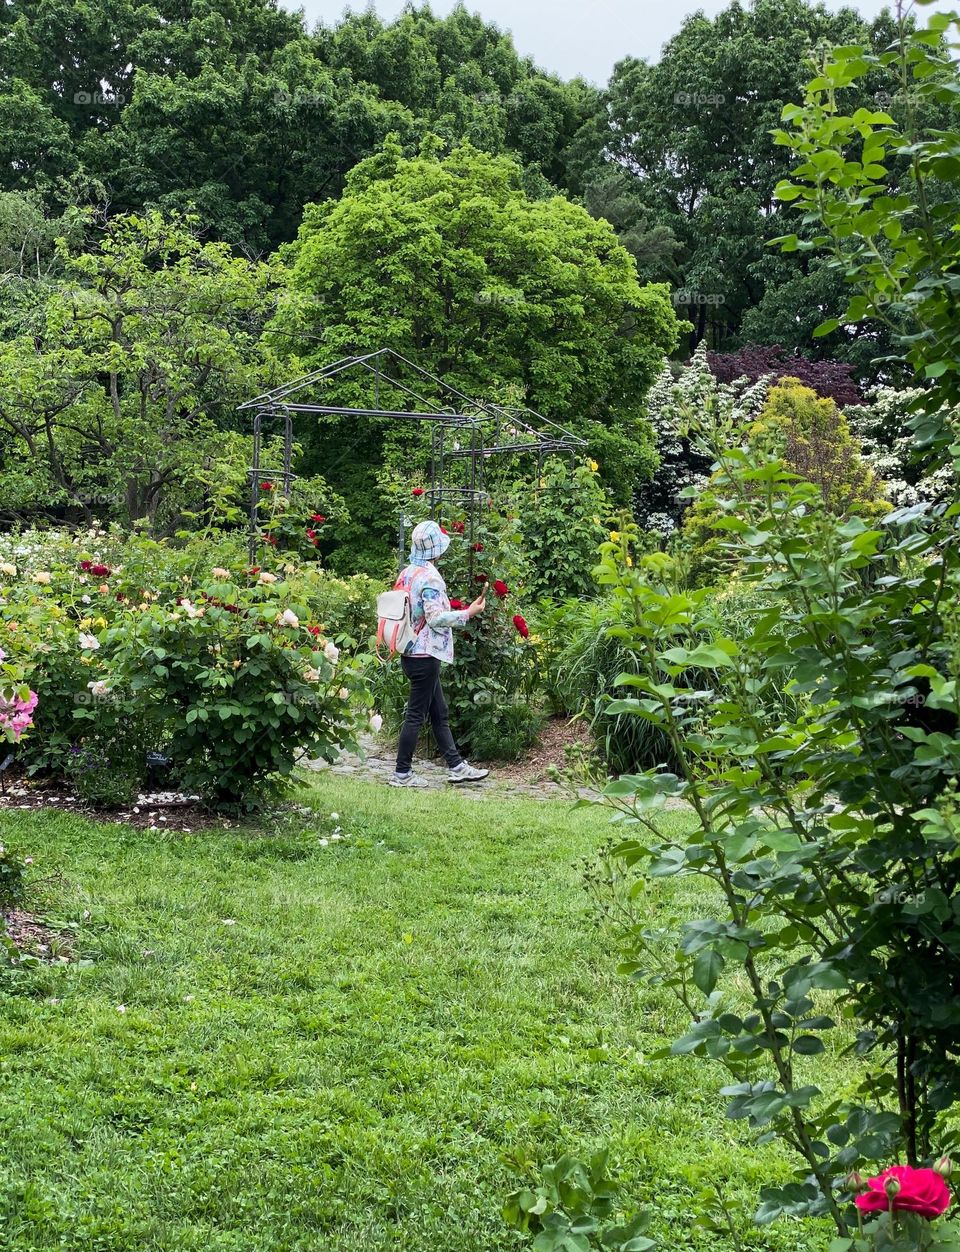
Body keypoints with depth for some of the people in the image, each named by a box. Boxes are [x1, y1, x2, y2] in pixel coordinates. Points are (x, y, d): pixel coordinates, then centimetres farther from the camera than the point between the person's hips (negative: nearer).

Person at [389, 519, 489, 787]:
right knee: (416, 715, -2)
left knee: (439, 713, 14)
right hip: (425, 654, -9)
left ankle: (456, 766, 19)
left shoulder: (407, 574, 9)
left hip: (411, 652, 9)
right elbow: (435, 617, -21)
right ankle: (402, 773, 4)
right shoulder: (430, 577, -18)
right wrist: (468, 612, -12)